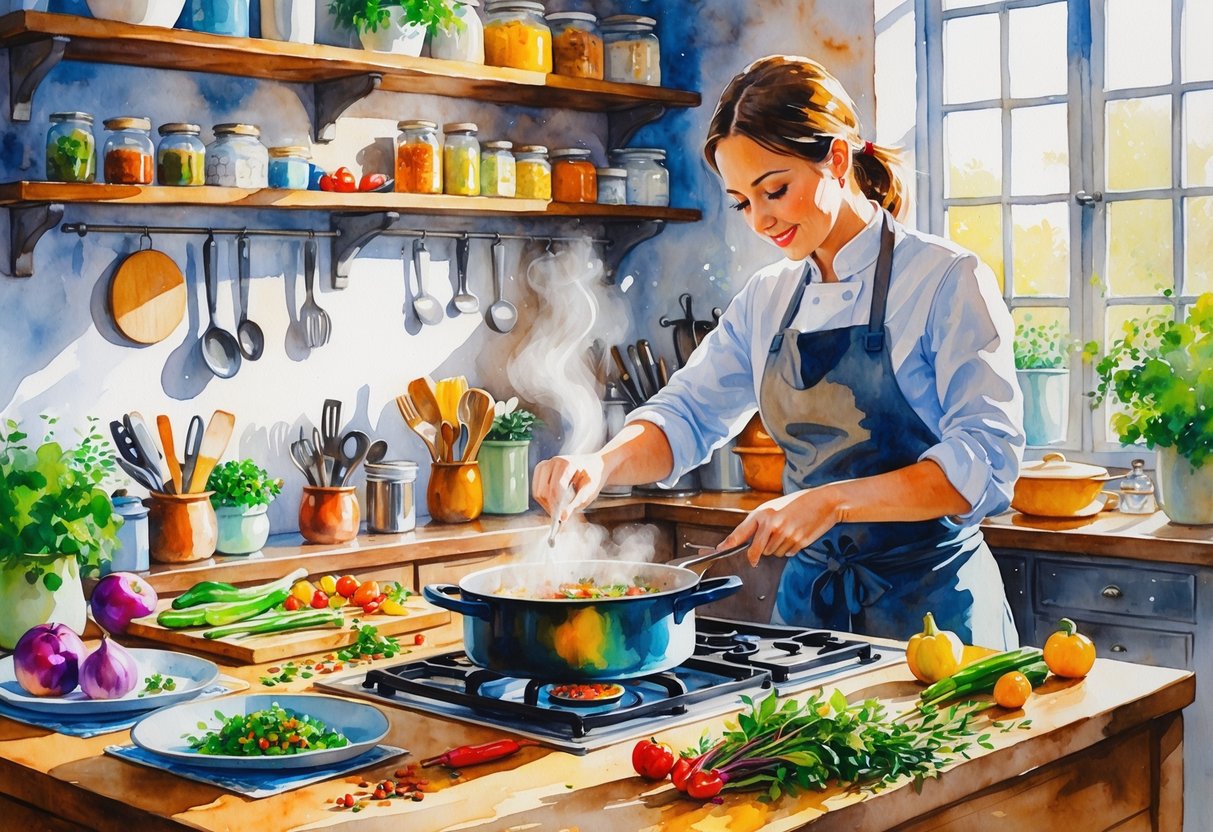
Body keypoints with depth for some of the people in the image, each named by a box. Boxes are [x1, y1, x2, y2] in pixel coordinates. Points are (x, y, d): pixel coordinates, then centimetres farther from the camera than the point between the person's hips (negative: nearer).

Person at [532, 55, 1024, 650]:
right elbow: (688, 414, 7)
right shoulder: (766, 301, 7)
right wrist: (603, 464, -14)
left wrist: (832, 501, -29)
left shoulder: (947, 280, -12)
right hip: (806, 596, 5)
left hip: (932, 601, -5)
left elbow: (985, 460, -20)